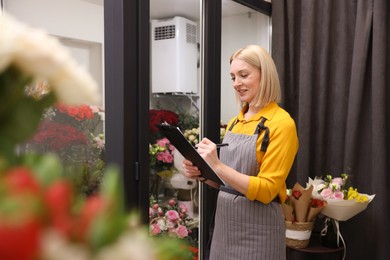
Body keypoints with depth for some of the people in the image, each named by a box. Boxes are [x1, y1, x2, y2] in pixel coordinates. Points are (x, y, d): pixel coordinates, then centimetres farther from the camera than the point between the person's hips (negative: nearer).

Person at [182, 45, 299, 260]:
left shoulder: (281, 123, -14)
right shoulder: (234, 123, 6)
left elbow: (266, 190, -18)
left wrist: (217, 166, -27)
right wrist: (201, 173, -3)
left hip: (256, 231, -6)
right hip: (225, 224, 7)